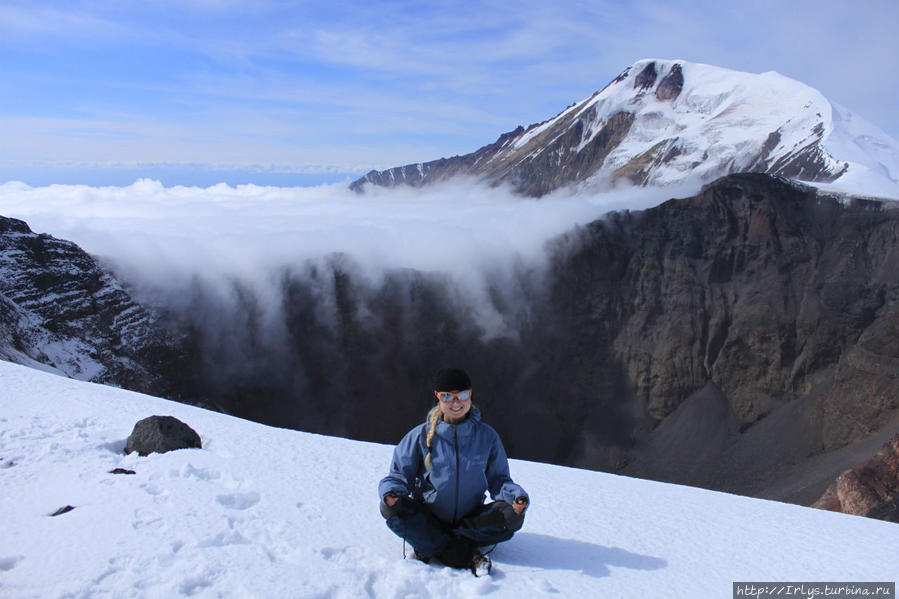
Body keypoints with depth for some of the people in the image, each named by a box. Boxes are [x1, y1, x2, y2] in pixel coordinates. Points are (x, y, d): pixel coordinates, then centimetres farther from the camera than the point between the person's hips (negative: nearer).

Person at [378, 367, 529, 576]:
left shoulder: (487, 435, 1)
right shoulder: (421, 435, -3)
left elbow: (497, 478, 7)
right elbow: (400, 474, 0)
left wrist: (516, 496, -14)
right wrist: (390, 491, -23)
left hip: (471, 517, 1)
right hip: (428, 518, -1)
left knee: (512, 516, -25)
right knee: (393, 508, -28)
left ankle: (430, 545, -21)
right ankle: (468, 556, -28)